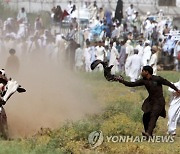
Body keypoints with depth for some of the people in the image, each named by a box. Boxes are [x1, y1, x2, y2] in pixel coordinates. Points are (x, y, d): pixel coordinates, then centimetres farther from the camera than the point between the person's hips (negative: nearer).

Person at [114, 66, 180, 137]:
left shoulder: (157, 79, -14)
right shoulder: (144, 81, 2)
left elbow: (168, 83, -5)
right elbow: (132, 84, 1)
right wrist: (122, 81, -8)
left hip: (159, 101, -7)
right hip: (150, 101, 7)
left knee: (153, 116, -22)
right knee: (145, 117, 1)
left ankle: (148, 133, -38)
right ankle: (149, 135, 11)